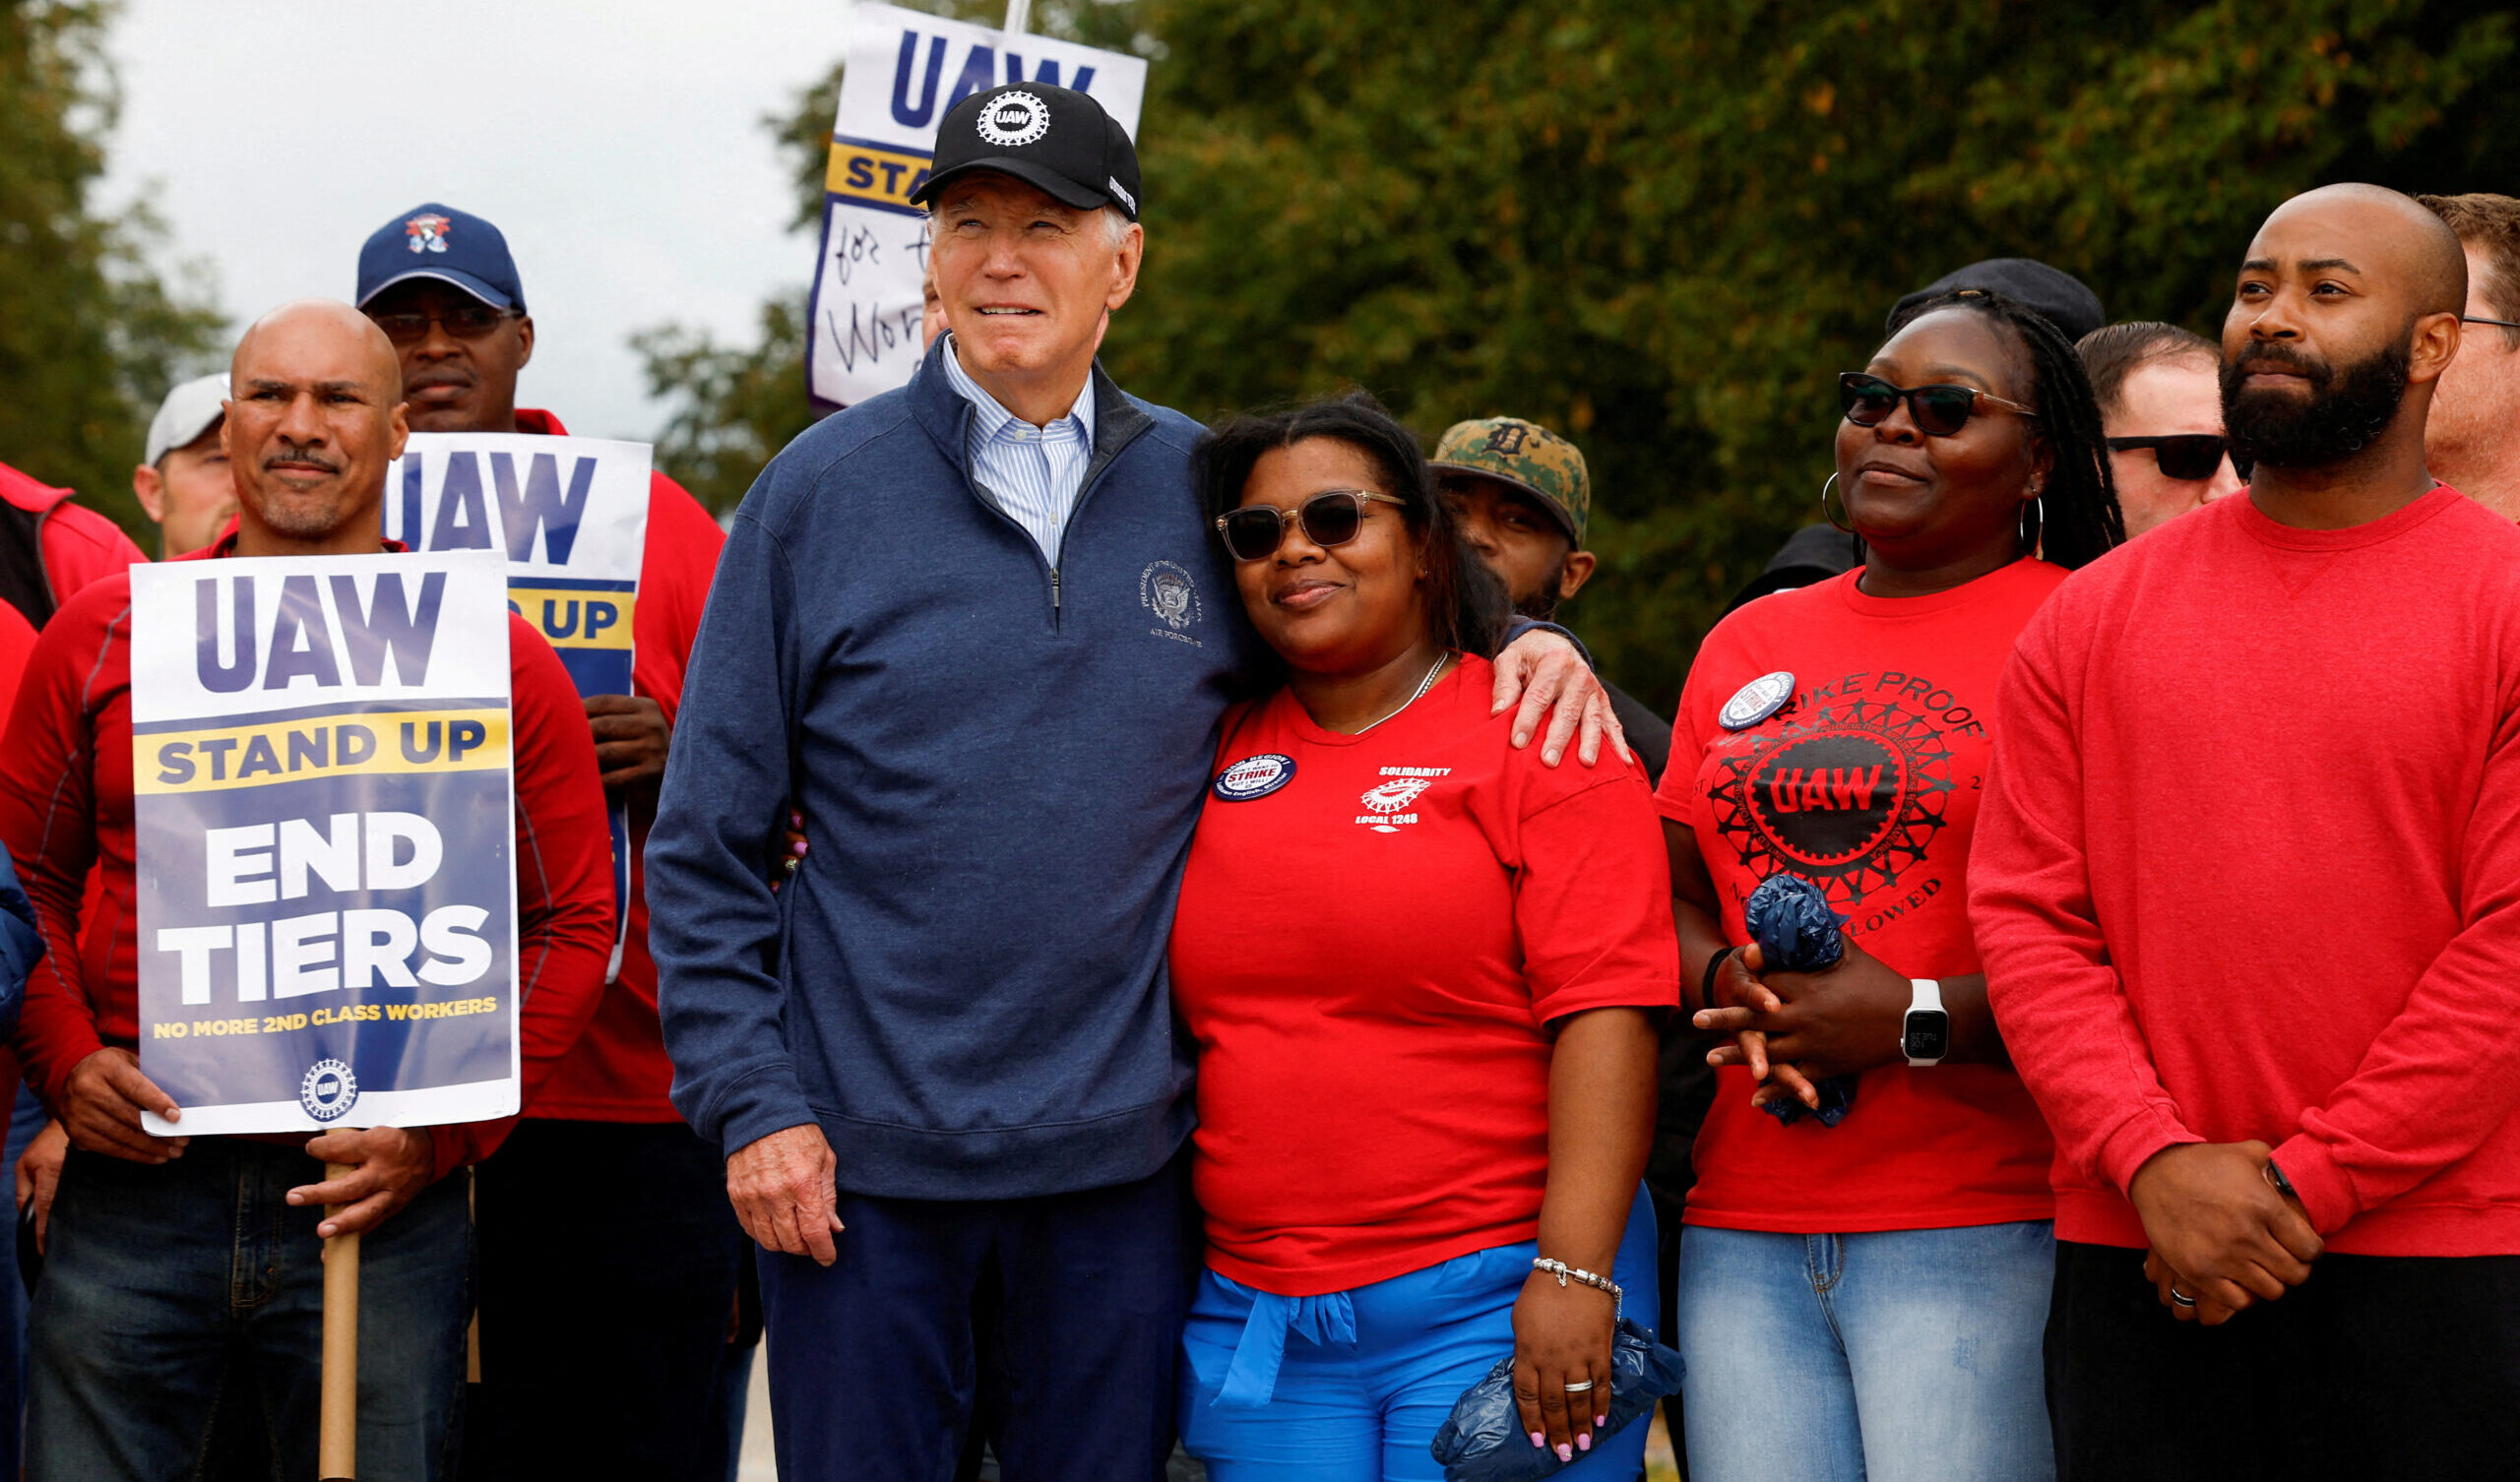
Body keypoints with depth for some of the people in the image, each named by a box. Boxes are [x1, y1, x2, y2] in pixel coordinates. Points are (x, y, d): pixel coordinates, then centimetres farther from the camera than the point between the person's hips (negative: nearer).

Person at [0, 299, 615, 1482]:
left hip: (386, 1205, -1)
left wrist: (444, 1132, -7)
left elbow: (573, 922, 4)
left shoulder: (495, 660, 4)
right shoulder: (103, 634, 9)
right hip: (136, 1177, 1)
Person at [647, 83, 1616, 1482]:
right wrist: (753, 1101, -8)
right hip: (860, 1156, -2)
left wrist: (1520, 643, 2)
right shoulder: (821, 488, 0)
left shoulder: (1207, 491, 6)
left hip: (1119, 1156, 2)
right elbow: (708, 845, 0)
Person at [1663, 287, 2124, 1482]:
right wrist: (1727, 982, 0)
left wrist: (1918, 1021, -14)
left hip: (1980, 1223, -5)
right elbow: (1671, 889, 21)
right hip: (1743, 1225, 5)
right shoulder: (1748, 644, 18)